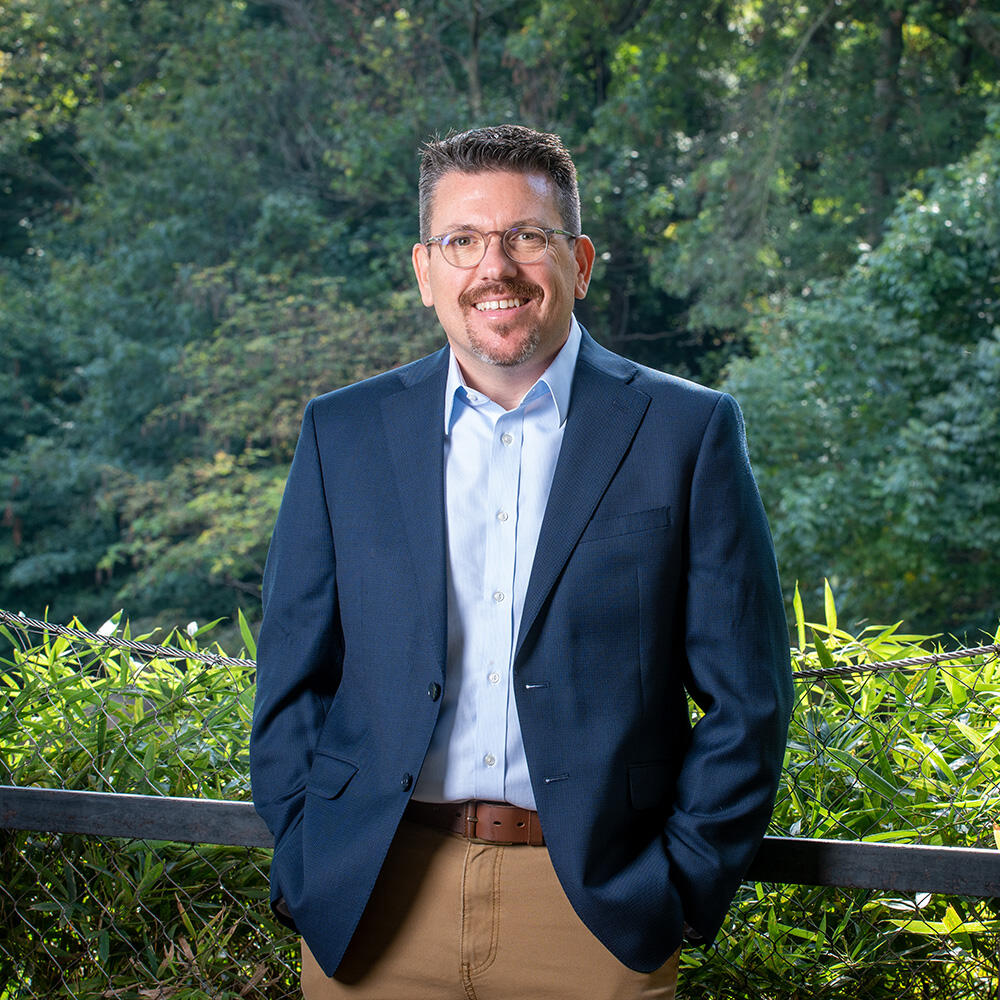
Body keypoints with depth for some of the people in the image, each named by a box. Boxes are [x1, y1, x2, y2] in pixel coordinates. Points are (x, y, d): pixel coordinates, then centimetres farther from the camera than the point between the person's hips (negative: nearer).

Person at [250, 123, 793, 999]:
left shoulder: (688, 432, -1)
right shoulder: (343, 433, 6)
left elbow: (745, 697, 0)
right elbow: (294, 675, 8)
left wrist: (682, 890, -5)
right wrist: (307, 871, 0)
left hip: (595, 908, -2)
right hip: (372, 910, 2)